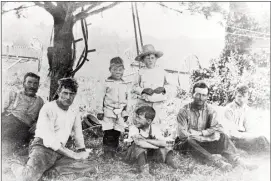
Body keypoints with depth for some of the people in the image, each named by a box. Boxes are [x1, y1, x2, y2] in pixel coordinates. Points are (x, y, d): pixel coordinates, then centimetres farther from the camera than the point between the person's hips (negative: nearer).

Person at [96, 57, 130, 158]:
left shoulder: (125, 85, 12)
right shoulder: (106, 83, -1)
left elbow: (127, 100, 16)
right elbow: (100, 98, -1)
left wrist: (125, 113, 13)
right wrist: (99, 111, -4)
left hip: (120, 113, 4)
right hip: (108, 112, -4)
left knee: (116, 134, 6)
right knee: (109, 134, -5)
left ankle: (113, 153, 17)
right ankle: (107, 153, 6)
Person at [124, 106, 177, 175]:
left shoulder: (154, 128, -15)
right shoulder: (133, 128, -21)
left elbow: (163, 142, -30)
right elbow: (138, 142, -39)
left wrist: (145, 140, -36)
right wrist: (160, 145, -34)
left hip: (149, 153, 2)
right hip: (135, 155, -1)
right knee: (139, 145, -34)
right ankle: (143, 168, -29)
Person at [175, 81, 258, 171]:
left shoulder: (210, 111, 1)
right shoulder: (184, 111, -11)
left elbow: (218, 128, -9)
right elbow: (182, 134, -20)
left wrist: (201, 133, -23)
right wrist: (207, 137, -22)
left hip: (205, 141, 4)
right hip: (187, 144, -3)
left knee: (221, 136, -18)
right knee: (189, 140, -36)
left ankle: (235, 159, -32)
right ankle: (215, 161, -48)